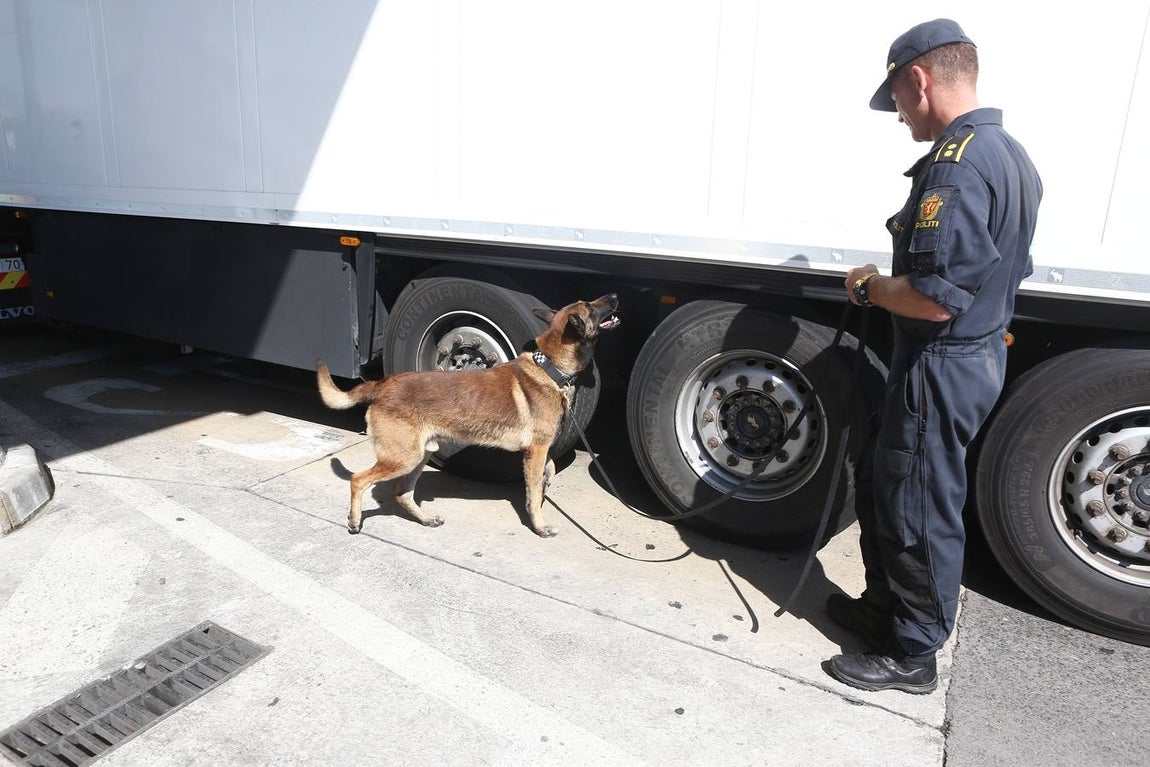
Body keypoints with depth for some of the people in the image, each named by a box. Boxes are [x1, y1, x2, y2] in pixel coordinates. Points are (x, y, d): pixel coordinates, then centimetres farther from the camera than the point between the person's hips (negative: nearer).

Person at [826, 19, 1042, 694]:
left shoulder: (956, 164, -23)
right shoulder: (1013, 156, 10)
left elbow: (935, 298, -30)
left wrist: (871, 287, -12)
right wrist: (891, 279, 14)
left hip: (942, 368, -10)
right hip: (981, 354, 10)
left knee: (919, 511, 5)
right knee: (887, 491, 21)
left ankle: (913, 656, 23)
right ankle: (886, 606, 39)